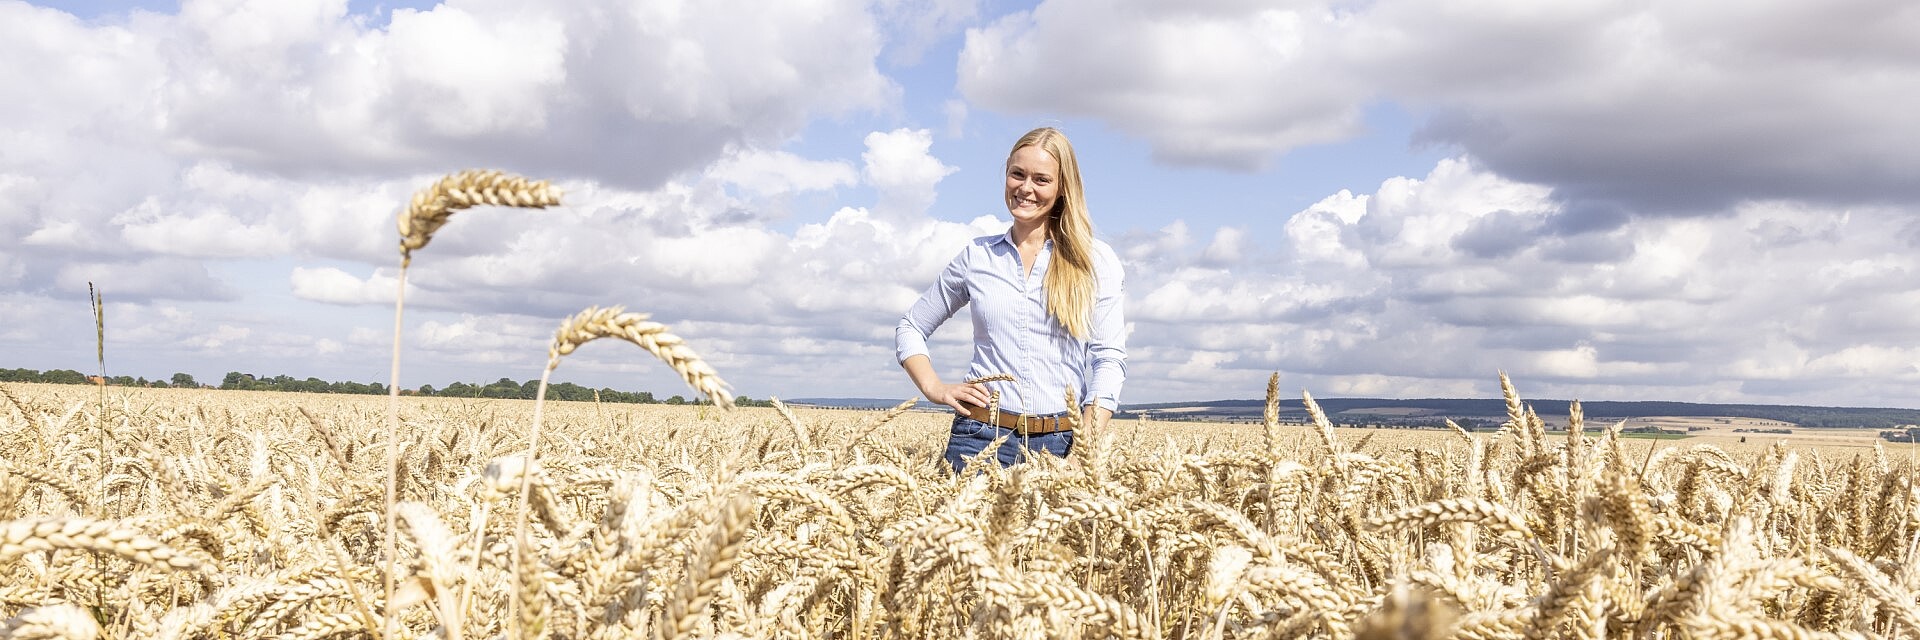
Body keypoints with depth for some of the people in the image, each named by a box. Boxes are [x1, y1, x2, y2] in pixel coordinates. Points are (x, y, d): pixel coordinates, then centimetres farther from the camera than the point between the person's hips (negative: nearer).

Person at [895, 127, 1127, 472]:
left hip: (1060, 443, -1)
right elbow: (910, 328, 18)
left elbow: (1109, 359, -1)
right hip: (981, 437, 1)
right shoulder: (976, 255, 9)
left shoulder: (1097, 261, 4)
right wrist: (934, 388, 1)